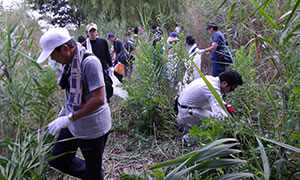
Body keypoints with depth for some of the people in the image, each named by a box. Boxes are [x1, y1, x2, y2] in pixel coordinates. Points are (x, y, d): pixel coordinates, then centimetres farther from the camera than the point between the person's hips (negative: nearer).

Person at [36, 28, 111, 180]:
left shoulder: (89, 62, -24)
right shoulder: (70, 62, 1)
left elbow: (99, 99, -29)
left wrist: (70, 118, -27)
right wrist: (65, 109, 13)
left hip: (92, 127, -9)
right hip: (73, 124, 9)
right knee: (57, 160, 19)